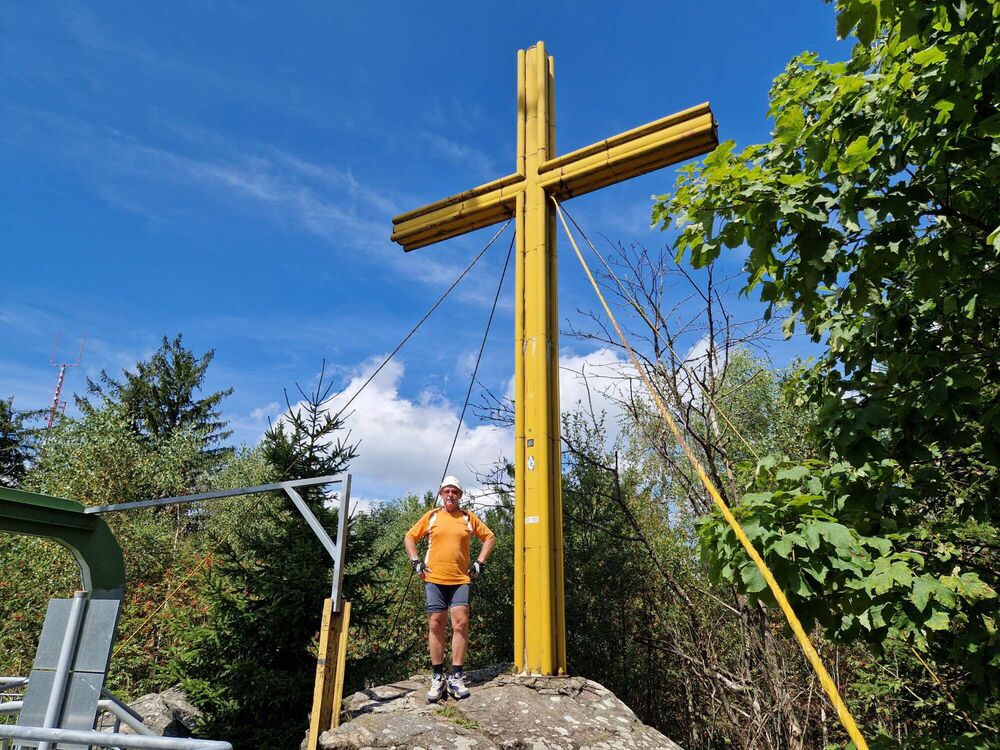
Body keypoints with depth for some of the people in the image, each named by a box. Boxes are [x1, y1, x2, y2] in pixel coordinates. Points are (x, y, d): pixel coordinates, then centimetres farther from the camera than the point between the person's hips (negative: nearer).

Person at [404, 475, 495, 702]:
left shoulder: (468, 517, 7)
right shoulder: (431, 516, 6)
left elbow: (489, 537, 15)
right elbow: (409, 538, 14)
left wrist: (479, 562, 7)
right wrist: (416, 562, 3)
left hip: (461, 580, 0)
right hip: (435, 579, 0)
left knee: (460, 623, -8)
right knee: (435, 625, 3)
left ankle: (456, 677, 1)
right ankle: (438, 677, 13)